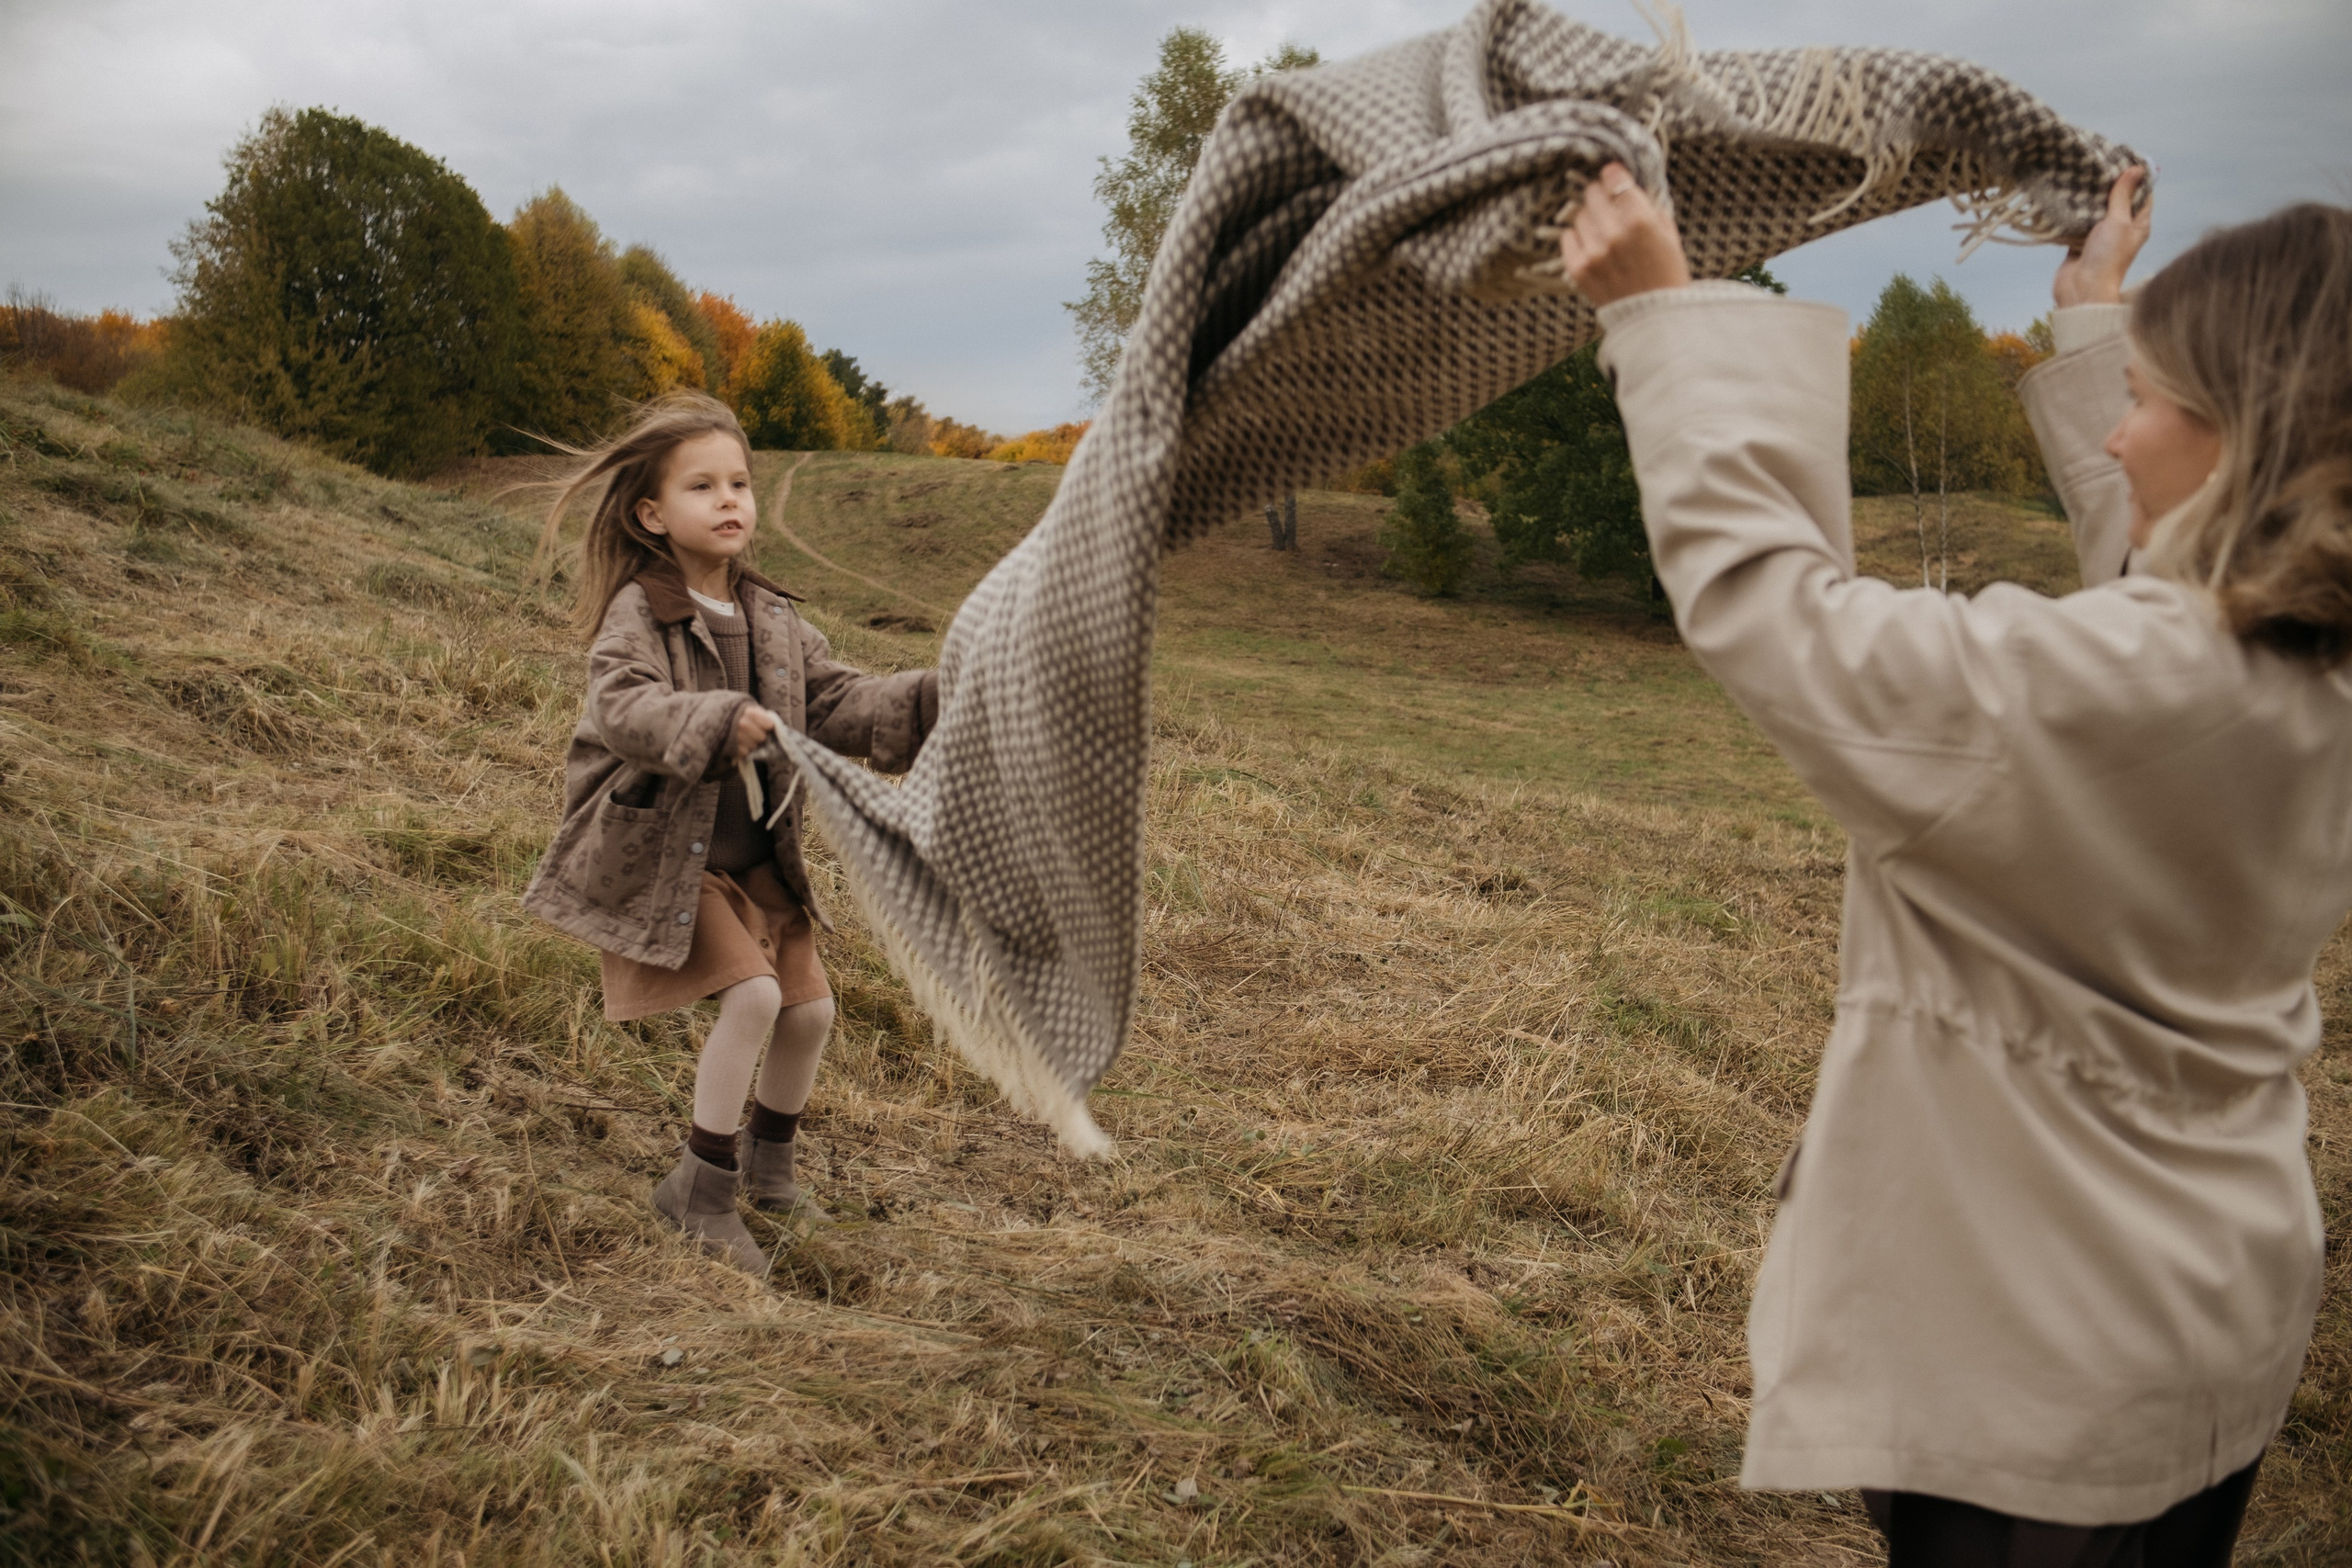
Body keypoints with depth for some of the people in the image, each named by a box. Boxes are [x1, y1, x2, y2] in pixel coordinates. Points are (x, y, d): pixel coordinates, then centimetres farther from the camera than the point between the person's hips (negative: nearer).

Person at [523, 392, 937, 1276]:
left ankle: (767, 1165, 33)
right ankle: (700, 1190, -3)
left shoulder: (773, 621, 5)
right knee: (751, 994, -20)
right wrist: (722, 723, -47)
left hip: (754, 859, 7)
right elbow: (623, 707, -31)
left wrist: (928, 701, -13)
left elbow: (837, 703, 3)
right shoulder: (636, 612, -15)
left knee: (810, 1007, 8)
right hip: (659, 856, -7)